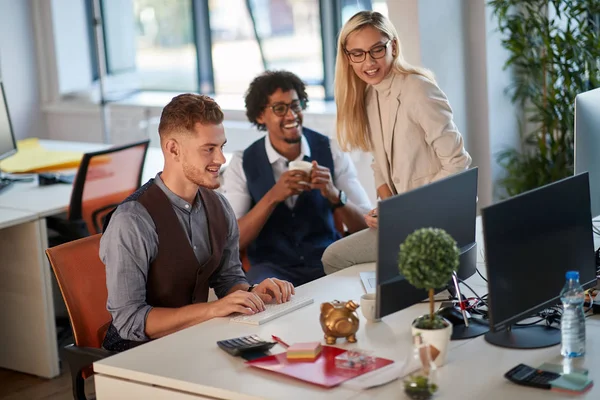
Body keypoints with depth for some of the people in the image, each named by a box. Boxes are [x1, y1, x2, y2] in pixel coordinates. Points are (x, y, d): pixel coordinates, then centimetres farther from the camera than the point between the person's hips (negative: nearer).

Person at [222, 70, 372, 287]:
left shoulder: (330, 151, 0)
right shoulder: (242, 164, -2)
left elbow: (367, 226, -3)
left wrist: (334, 195, -24)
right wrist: (272, 197, -24)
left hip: (329, 263, 2)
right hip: (273, 268, -2)